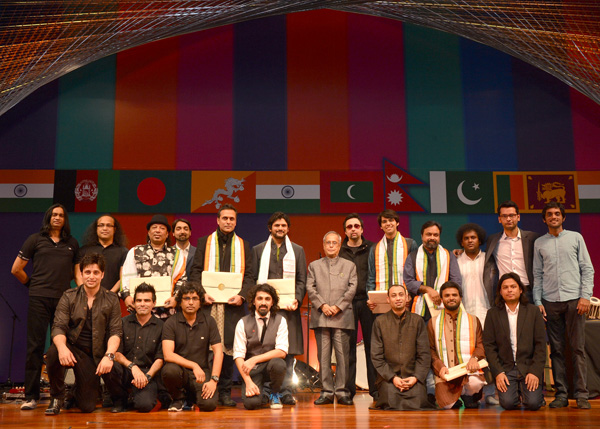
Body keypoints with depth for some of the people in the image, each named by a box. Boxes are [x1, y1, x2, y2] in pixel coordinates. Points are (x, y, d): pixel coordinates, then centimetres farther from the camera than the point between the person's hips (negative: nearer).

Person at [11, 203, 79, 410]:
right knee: (35, 346, -2)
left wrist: (64, 281, 11)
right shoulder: (35, 239, 7)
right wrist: (33, 284, 13)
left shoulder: (72, 243, 14)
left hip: (63, 299, 2)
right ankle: (31, 396, 2)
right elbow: (16, 269, 8)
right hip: (39, 299, -2)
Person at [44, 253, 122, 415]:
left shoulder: (111, 299, 2)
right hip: (74, 348, 1)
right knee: (53, 352, -34)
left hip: (98, 354, 0)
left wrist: (109, 355, -22)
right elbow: (58, 327, -7)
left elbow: (116, 332, -4)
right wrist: (62, 347, -29)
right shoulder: (69, 297, 2)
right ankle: (57, 397, -7)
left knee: (87, 406, -13)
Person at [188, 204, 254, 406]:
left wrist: (242, 295, -9)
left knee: (229, 347, 2)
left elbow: (249, 275, 8)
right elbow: (195, 271, 6)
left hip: (232, 304, 1)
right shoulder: (204, 242, 12)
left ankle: (225, 392, 10)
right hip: (209, 303, -1)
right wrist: (201, 293, -9)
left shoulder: (243, 245, 14)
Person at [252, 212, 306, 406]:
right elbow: (253, 278, 10)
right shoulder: (258, 250, 15)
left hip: (288, 306, 0)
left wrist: (297, 299, -7)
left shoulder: (297, 250, 15)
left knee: (288, 350, -3)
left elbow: (302, 280, 9)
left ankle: (286, 391, 3)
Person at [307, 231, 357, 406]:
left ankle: (342, 391, 4)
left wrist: (338, 306, -9)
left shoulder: (349, 266, 14)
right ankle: (327, 392, 6)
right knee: (323, 355, 0)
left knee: (342, 355, -3)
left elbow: (352, 288, 3)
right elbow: (310, 288, 5)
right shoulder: (314, 265, 16)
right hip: (320, 317, 1)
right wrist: (322, 305, -9)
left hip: (342, 316, -1)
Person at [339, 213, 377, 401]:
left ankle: (375, 387, 8)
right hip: (347, 302, 0)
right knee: (348, 345, 1)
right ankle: (348, 388, 7)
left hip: (368, 301, 0)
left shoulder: (372, 249, 9)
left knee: (371, 344, 1)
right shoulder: (339, 251, 10)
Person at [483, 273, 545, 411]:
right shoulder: (493, 313, 5)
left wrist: (535, 371, -9)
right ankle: (515, 391, 14)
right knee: (508, 403, -20)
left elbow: (540, 344, 2)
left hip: (529, 367, 0)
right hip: (505, 368, 0)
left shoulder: (533, 311, 5)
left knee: (533, 403, -18)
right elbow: (489, 346, 2)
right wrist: (498, 372, -10)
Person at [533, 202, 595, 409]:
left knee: (578, 348, -3)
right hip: (550, 301, 1)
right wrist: (538, 302, 3)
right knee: (556, 349, 3)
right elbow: (537, 275, 12)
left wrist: (585, 296, -4)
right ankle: (561, 394, 8)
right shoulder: (539, 243, 12)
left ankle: (581, 394, 2)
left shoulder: (575, 237, 9)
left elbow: (587, 269, 6)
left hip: (573, 299, -1)